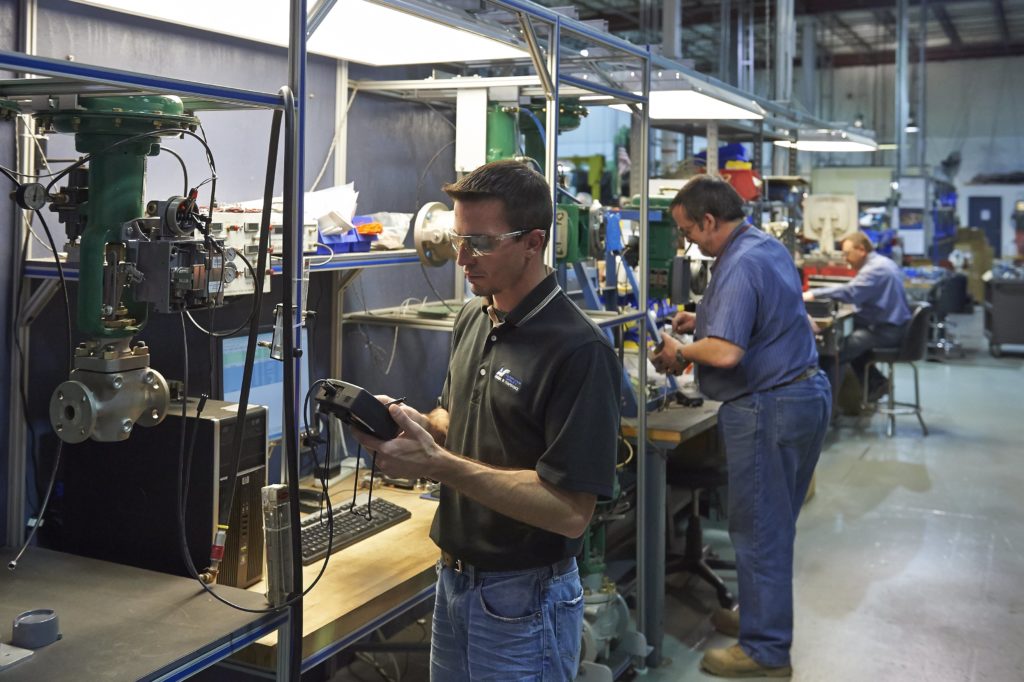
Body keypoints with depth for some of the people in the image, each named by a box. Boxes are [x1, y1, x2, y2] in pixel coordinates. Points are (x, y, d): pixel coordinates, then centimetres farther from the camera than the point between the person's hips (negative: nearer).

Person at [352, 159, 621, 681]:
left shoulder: (578, 351, -22)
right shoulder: (472, 320, 4)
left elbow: (570, 511, -26)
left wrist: (438, 464, -28)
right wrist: (414, 424, -5)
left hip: (524, 600, -7)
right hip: (454, 579, 7)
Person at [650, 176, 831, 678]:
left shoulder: (739, 265, -21)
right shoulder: (768, 246, 12)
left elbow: (726, 352, -29)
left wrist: (681, 351, -11)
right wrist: (705, 320, 16)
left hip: (768, 407, -11)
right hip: (806, 392, 11)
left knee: (758, 529, 0)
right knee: (775, 524, 20)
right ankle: (763, 616, 35)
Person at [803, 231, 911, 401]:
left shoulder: (875, 269, -17)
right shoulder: (882, 263, 16)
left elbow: (850, 292, -29)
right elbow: (861, 294, 22)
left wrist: (813, 295, -28)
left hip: (887, 330, -11)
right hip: (893, 325, 11)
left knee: (839, 351, -17)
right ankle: (876, 384, 22)